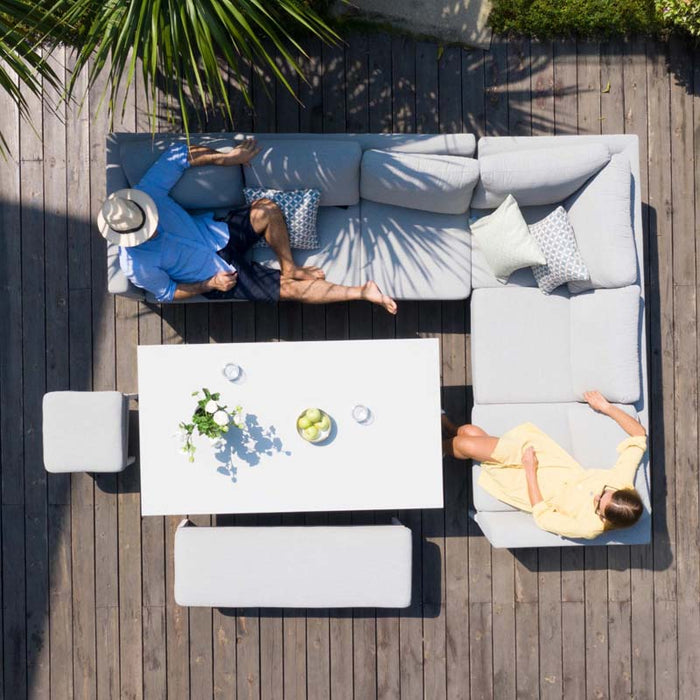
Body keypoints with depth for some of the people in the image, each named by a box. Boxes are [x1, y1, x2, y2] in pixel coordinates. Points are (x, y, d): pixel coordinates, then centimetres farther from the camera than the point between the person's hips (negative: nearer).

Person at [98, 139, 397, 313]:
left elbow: (181, 155, -10)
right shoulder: (137, 266, -26)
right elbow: (166, 293, -9)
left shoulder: (145, 194, -19)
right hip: (219, 277, -4)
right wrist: (210, 285, -14)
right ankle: (362, 292, -1)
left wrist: (227, 158, -12)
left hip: (219, 234, 4)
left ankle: (289, 268, -1)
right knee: (290, 290, -14)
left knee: (267, 209, -25)